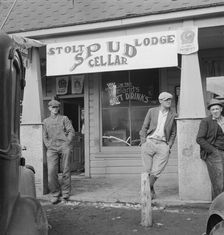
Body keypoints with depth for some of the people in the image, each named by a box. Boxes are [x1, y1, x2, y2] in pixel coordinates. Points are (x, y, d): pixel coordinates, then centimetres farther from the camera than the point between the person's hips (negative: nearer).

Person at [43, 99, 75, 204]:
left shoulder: (64, 118, 12)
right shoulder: (46, 121, 19)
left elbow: (71, 131, 5)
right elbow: (45, 136, 20)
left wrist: (67, 143, -5)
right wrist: (48, 145, 5)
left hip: (64, 146, -1)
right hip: (52, 148, 2)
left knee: (66, 170, 1)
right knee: (51, 171, -10)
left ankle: (65, 193, 11)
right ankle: (55, 194, 0)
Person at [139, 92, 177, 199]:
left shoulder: (173, 115, 7)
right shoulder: (152, 111, 7)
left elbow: (173, 133, 14)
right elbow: (144, 128, 9)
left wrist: (169, 146, 4)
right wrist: (143, 143, 1)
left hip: (163, 144, 0)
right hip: (149, 142, 0)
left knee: (156, 171, -7)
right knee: (148, 170, 0)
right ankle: (151, 190, 22)